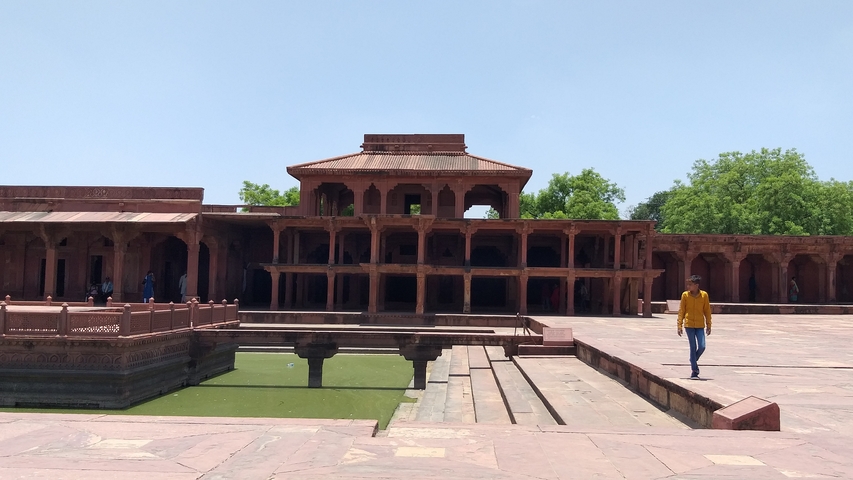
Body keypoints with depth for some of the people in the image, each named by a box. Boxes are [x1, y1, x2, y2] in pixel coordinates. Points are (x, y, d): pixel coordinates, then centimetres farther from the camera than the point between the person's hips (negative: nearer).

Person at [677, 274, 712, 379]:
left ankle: (694, 361, 24)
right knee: (693, 347, -1)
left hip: (700, 325, 1)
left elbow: (707, 311, 6)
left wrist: (708, 325, 6)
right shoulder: (685, 295, -1)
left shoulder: (704, 295, -1)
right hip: (689, 324, -1)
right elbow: (681, 311, 2)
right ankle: (694, 371, 7)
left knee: (702, 347, -7)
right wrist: (679, 325, -1)